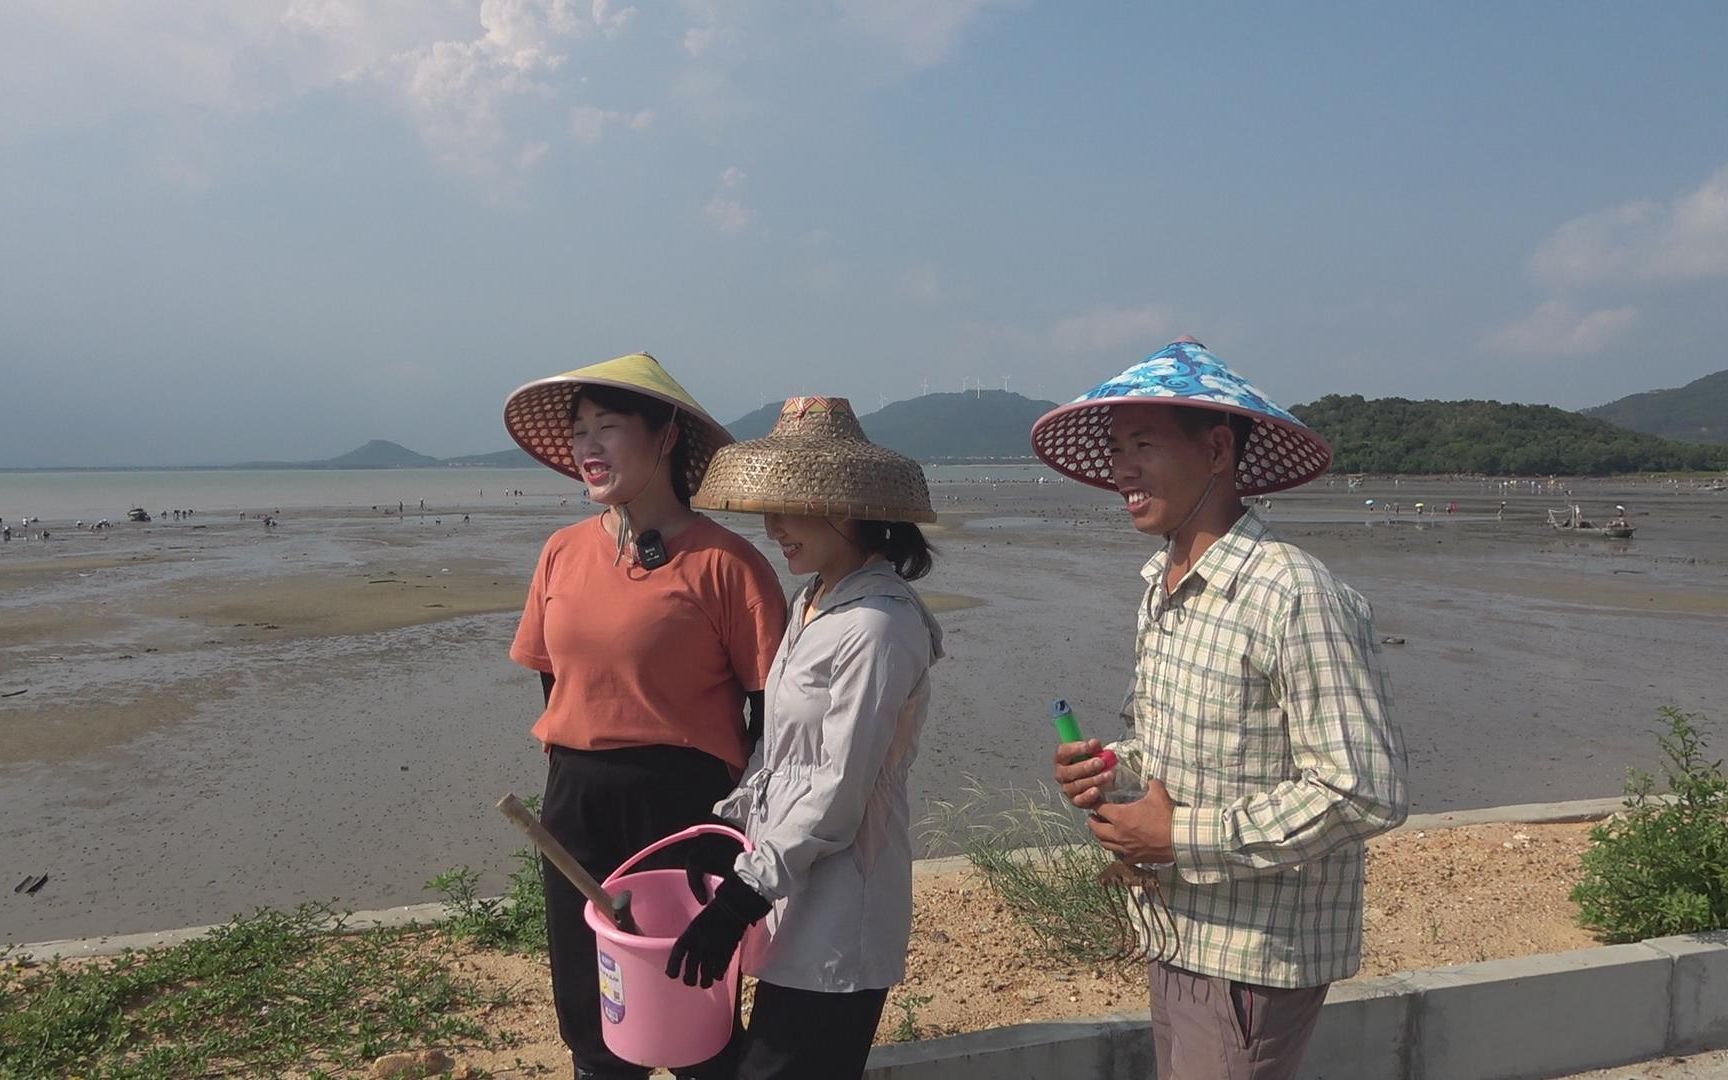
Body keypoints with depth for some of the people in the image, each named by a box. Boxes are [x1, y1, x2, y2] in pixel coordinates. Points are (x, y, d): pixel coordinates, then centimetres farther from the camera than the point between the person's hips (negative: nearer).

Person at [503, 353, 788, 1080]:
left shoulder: (722, 560, -14)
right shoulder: (563, 552, 3)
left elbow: (771, 701, -10)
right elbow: (551, 679, 13)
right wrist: (571, 772, 12)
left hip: (684, 801, -5)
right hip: (574, 803, 5)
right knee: (587, 1005, 19)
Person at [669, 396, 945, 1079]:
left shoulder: (878, 625, -20)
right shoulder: (812, 601, 9)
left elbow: (837, 792, -20)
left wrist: (741, 897, -17)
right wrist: (729, 825, 10)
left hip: (836, 918, -8)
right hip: (795, 899, 8)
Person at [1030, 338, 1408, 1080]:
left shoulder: (1292, 597, -23)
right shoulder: (1161, 587, 5)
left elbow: (1365, 792, -24)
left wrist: (1182, 837, -20)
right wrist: (1109, 769, -3)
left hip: (1256, 957, -8)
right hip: (1180, 936, 8)